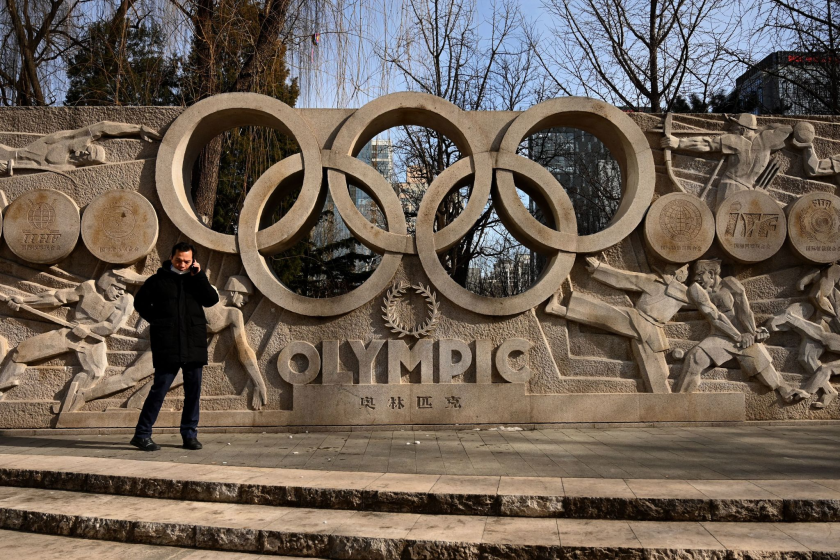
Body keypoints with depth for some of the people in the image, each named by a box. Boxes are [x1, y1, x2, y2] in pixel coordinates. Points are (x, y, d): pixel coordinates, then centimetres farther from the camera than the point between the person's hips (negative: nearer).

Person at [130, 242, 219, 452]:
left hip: (194, 345, 3)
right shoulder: (158, 280, 7)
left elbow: (212, 300, 0)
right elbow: (140, 302, 14)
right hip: (167, 345, -3)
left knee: (193, 391, 5)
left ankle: (189, 434, 14)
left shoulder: (196, 280, 14)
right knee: (160, 388, -5)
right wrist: (156, 320, 3)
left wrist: (199, 275, -6)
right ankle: (142, 434, 3)